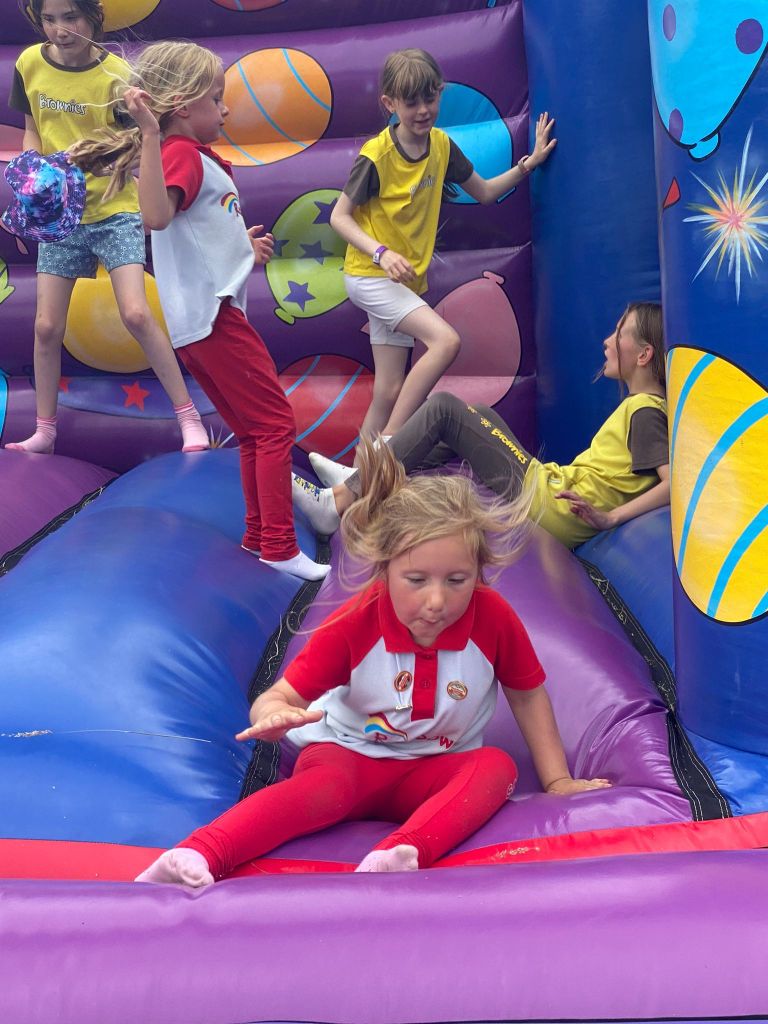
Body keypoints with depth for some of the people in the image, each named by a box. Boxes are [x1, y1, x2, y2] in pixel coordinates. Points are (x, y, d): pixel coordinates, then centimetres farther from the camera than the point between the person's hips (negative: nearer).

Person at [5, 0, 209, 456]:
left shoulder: (116, 74, -12)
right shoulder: (29, 63, -1)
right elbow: (32, 132, 12)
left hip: (114, 210, -4)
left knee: (136, 314, -16)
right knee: (47, 326, 4)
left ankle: (189, 416, -2)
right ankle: (45, 431, 19)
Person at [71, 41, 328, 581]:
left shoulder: (201, 159, 19)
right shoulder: (182, 155, -12)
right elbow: (156, 215, -34)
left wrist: (243, 247, 25)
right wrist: (150, 135, -39)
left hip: (210, 317, 10)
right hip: (211, 316, -10)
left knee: (255, 431, 16)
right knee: (276, 424, -7)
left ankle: (260, 533, 26)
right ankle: (279, 548, -4)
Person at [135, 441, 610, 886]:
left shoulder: (492, 616, -16)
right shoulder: (354, 623, -19)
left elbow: (528, 693, 1)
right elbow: (280, 696, -18)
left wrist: (556, 780, 0)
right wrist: (275, 715, -43)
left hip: (437, 771, 2)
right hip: (348, 753, -2)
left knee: (497, 766, -29)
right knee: (329, 783, -36)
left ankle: (404, 852, -52)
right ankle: (199, 855, -51)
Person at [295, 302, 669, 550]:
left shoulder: (645, 411, -14)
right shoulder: (642, 403, 14)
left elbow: (675, 482, -27)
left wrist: (608, 517, -29)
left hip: (548, 508, -10)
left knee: (444, 408, -10)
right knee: (481, 416, 24)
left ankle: (339, 503, -8)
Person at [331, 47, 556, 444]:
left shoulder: (441, 145, 4)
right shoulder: (377, 154, -15)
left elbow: (484, 192, 16)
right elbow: (339, 216, -12)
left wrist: (528, 163, 4)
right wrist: (382, 253, -26)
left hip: (406, 280, 7)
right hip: (369, 276, -7)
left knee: (388, 393, 4)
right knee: (445, 340, -25)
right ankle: (389, 445, -18)